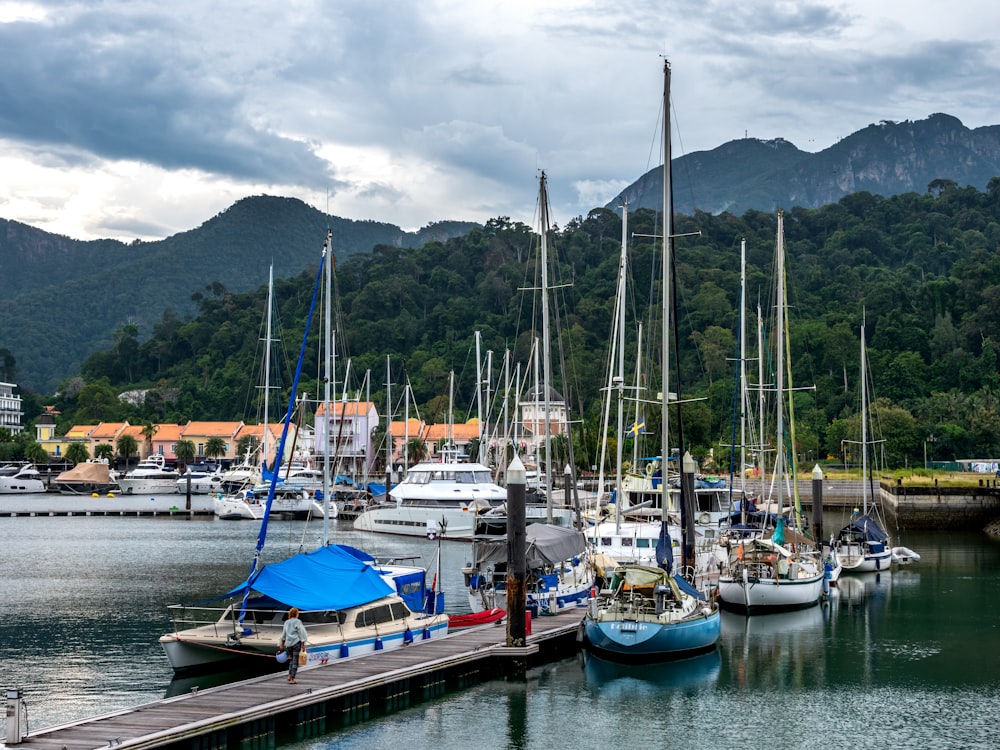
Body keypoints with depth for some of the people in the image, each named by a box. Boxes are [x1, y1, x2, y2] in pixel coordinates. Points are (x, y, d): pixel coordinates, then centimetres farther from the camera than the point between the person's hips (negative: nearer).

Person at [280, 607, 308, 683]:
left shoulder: (287, 622, 8)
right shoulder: (298, 622, -7)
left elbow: (283, 634, 14)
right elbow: (301, 634, -9)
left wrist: (282, 644, 21)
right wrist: (303, 645, -7)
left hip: (288, 643, 5)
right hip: (296, 643, -5)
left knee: (291, 659, 19)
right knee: (295, 661, -1)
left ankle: (289, 675, 9)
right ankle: (292, 679, -3)